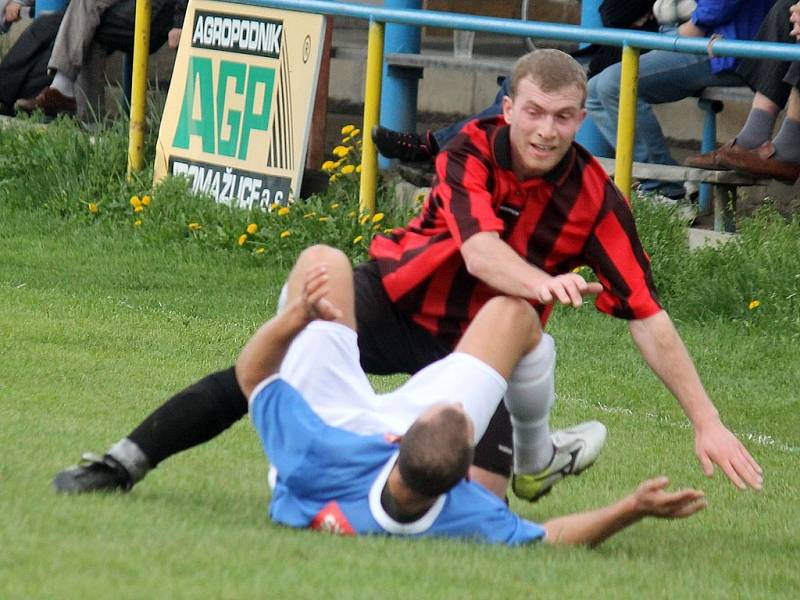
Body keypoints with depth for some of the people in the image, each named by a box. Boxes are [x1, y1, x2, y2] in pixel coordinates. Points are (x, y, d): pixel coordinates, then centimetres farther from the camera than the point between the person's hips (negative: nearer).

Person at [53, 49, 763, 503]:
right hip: (397, 299, 0)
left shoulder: (595, 200, -16)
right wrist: (541, 282, -57)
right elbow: (479, 253, -35)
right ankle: (123, 463, -3)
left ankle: (534, 459, 15)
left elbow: (649, 318, -16)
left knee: (479, 494, -21)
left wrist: (706, 421, -21)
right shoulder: (472, 152, -18)